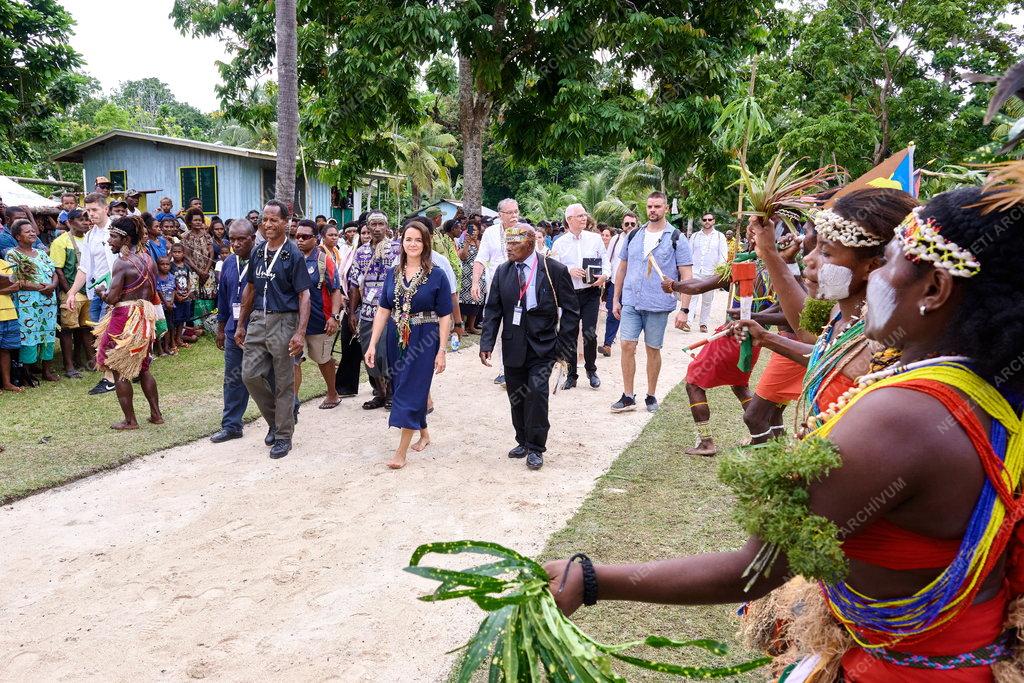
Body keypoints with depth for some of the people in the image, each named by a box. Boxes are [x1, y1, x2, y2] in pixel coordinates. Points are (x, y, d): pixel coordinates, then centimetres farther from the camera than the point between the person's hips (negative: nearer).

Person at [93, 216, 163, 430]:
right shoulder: (147, 259, 7)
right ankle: (156, 414, 21)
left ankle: (130, 420, 9)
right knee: (143, 367, 19)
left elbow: (112, 298, -19)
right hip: (146, 316, 8)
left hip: (125, 319, -8)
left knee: (120, 371, 5)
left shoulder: (121, 262, -17)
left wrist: (102, 293, 0)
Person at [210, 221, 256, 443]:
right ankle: (231, 425, 20)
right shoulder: (229, 263, 8)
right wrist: (221, 328, 18)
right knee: (233, 380, 11)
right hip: (234, 330, 6)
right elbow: (223, 296, 17)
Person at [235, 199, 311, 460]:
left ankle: (283, 435, 14)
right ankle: (274, 418, 25)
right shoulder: (257, 252, 10)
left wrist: (300, 332, -19)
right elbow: (250, 289, 17)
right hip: (257, 319, 6)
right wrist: (241, 325, 15)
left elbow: (304, 295, -10)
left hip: (283, 321, -5)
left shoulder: (293, 255, -7)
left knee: (284, 382, 3)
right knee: (250, 374, 2)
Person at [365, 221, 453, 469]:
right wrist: (372, 344, -1)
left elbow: (445, 316, -7)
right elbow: (383, 310, 5)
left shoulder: (437, 275, -7)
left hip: (424, 340, -5)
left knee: (411, 391, -4)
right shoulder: (392, 273, 5)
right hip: (396, 339, 5)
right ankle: (424, 433, 37)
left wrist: (441, 351, -11)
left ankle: (401, 452, 3)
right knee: (403, 388, 15)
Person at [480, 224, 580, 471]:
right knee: (516, 396, 10)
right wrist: (487, 344, -7)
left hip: (542, 346, -4)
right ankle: (523, 441, 28)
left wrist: (564, 346, -8)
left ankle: (536, 448, 0)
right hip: (513, 346, 4)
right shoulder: (502, 272, 3)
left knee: (536, 391, -15)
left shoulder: (555, 270, -7)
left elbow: (570, 310, -4)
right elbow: (493, 310, 4)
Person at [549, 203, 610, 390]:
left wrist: (604, 276, -12)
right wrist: (569, 271, -15)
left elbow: (605, 261, 7)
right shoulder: (560, 243, 3)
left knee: (590, 334, -5)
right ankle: (571, 374, 18)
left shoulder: (595, 238, 5)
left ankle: (591, 370, 17)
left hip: (591, 293, 0)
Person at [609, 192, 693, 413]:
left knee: (653, 349, 7)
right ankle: (628, 396, 7)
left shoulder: (676, 239, -3)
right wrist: (616, 299, 12)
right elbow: (622, 268, 16)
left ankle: (651, 396, 22)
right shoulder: (633, 236, 8)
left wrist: (684, 309, -12)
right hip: (631, 302, 3)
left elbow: (687, 276, -5)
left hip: (658, 304, -3)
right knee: (627, 345, -3)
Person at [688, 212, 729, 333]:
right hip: (695, 272, 0)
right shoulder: (695, 236, 11)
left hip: (711, 273, 0)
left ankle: (704, 323, 14)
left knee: (707, 300, 7)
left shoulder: (720, 236, 7)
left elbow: (723, 256, 2)